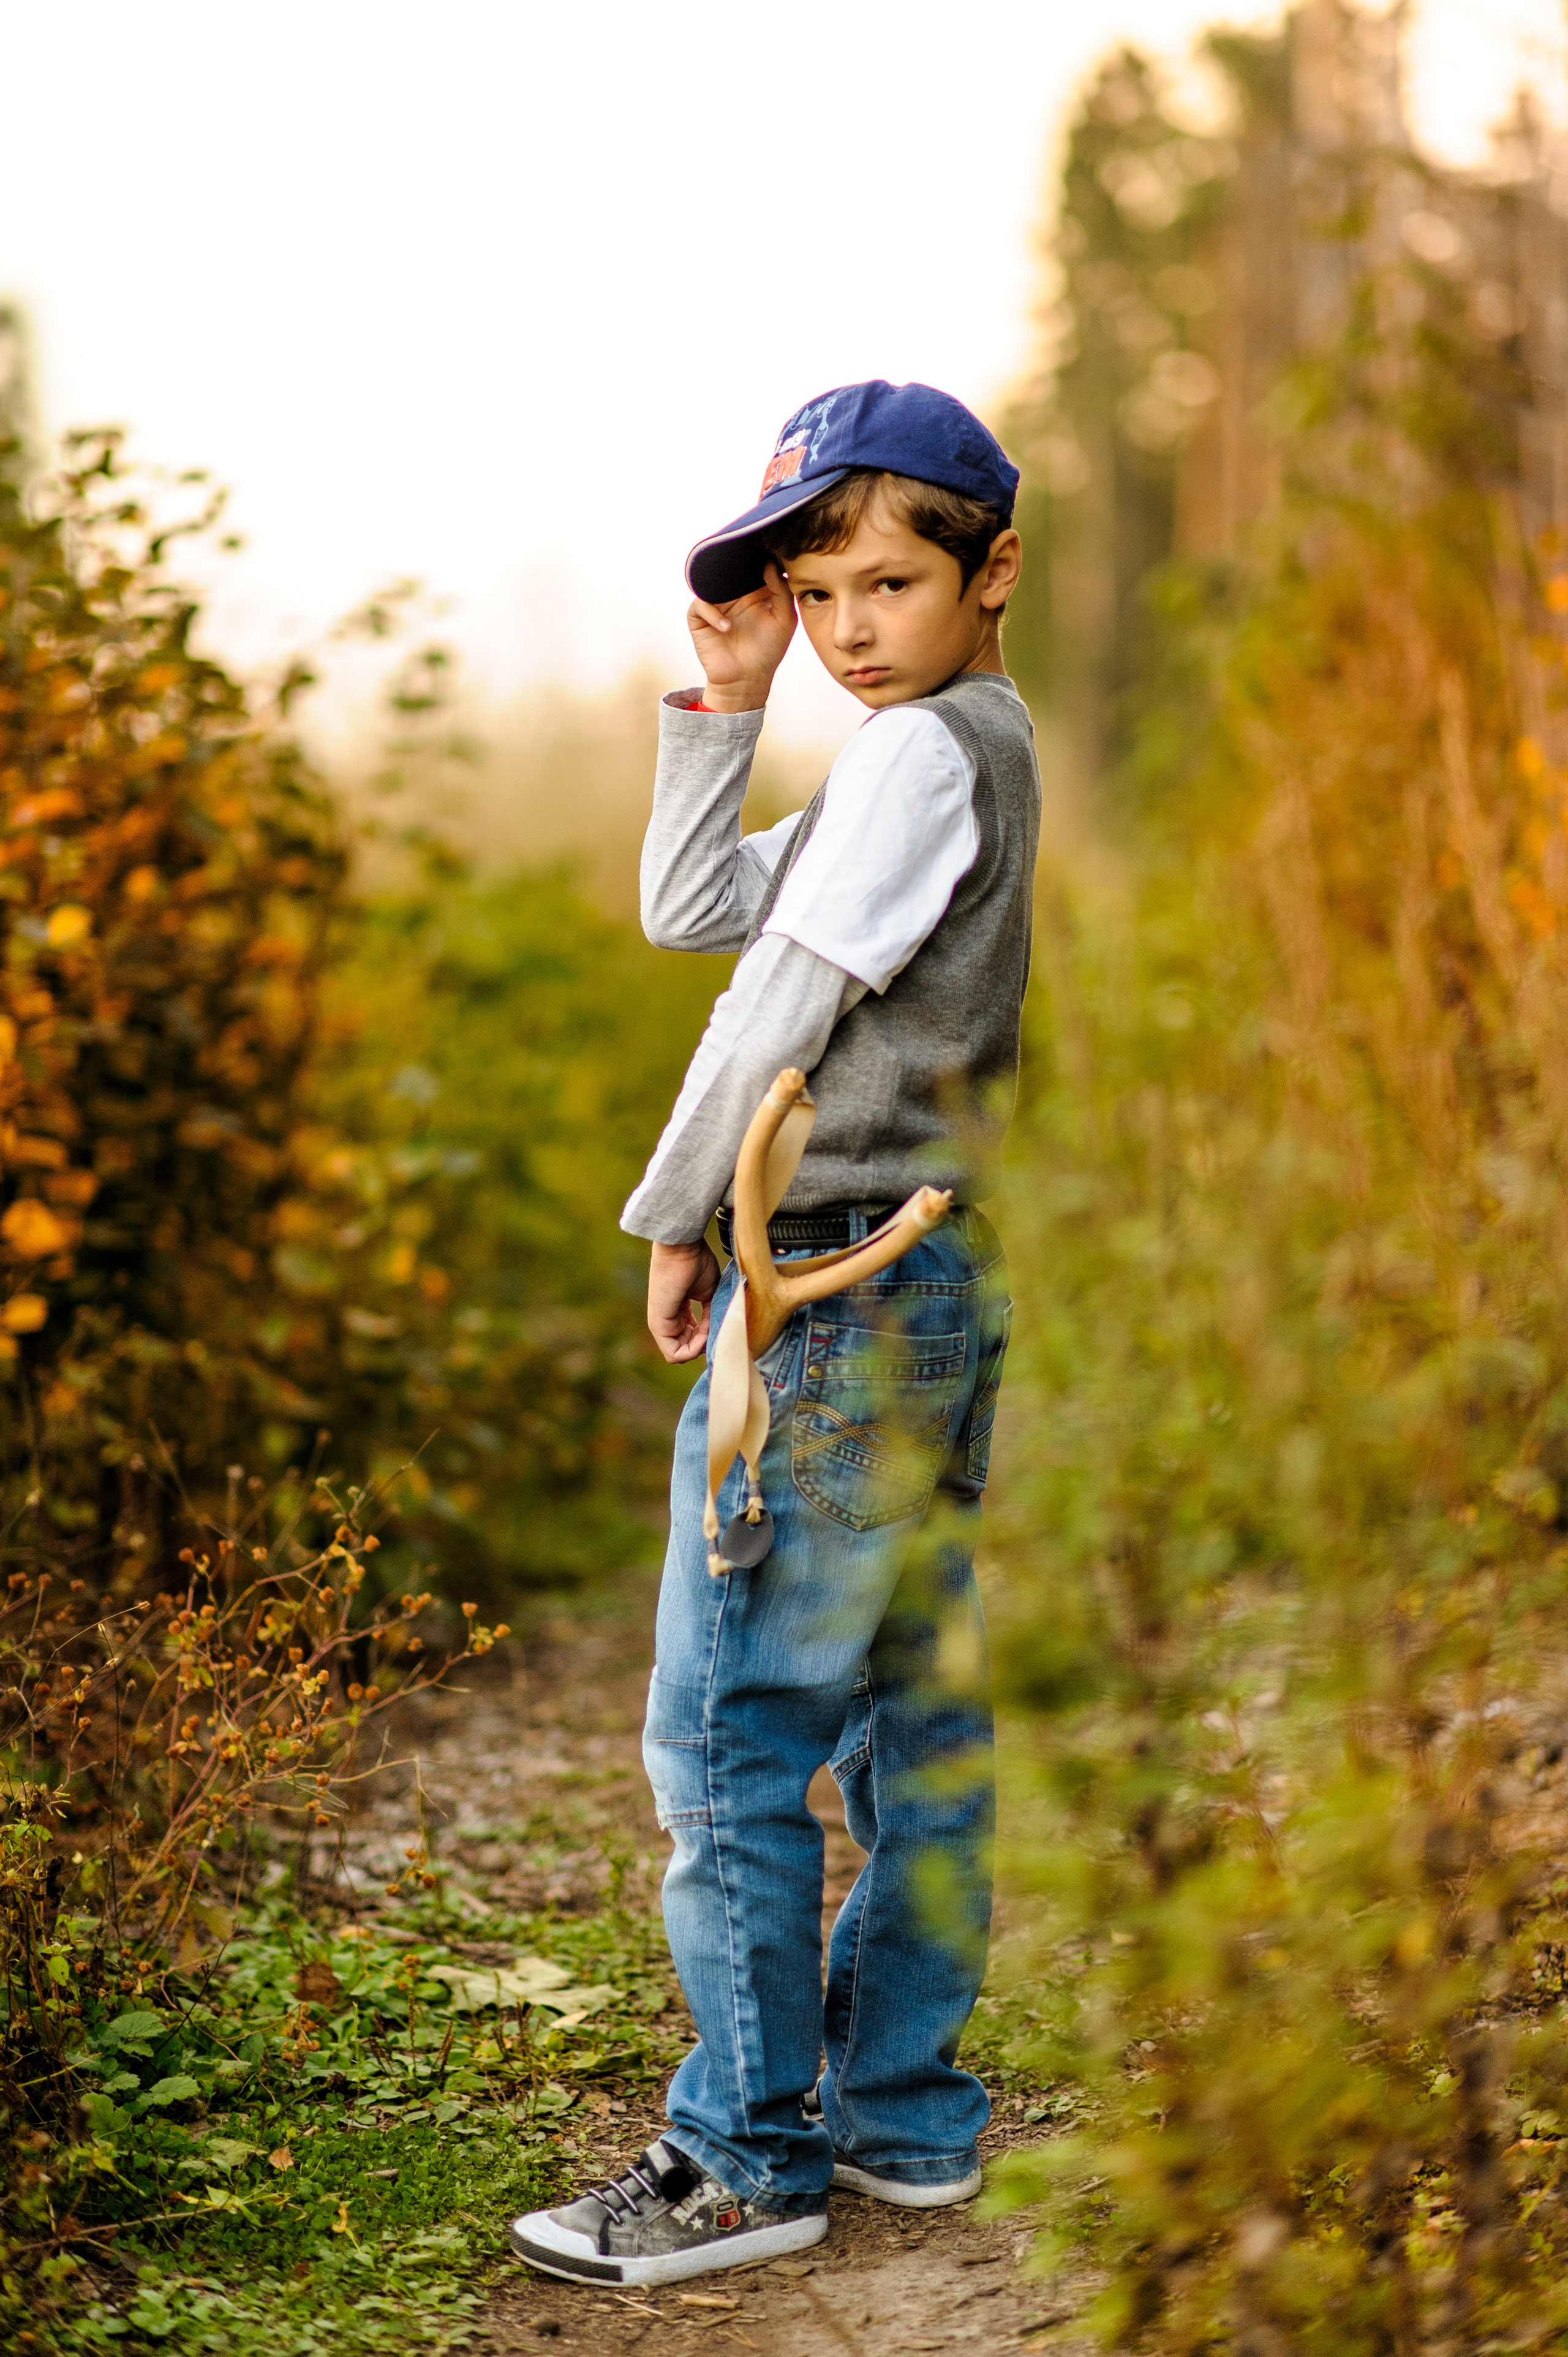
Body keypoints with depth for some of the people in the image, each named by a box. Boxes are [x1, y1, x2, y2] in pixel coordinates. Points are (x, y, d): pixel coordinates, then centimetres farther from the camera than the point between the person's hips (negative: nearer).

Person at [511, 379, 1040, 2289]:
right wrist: (725, 701, 6)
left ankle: (748, 2156, 3)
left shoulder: (922, 748, -14)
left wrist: (676, 1215, -4)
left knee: (727, 1731, -4)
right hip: (942, 1277, 10)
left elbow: (785, 1002, -15)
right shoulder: (987, 749, 16)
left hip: (830, 1279, -10)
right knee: (914, 1706, 14)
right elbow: (690, 911, 17)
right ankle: (907, 2113, 23)